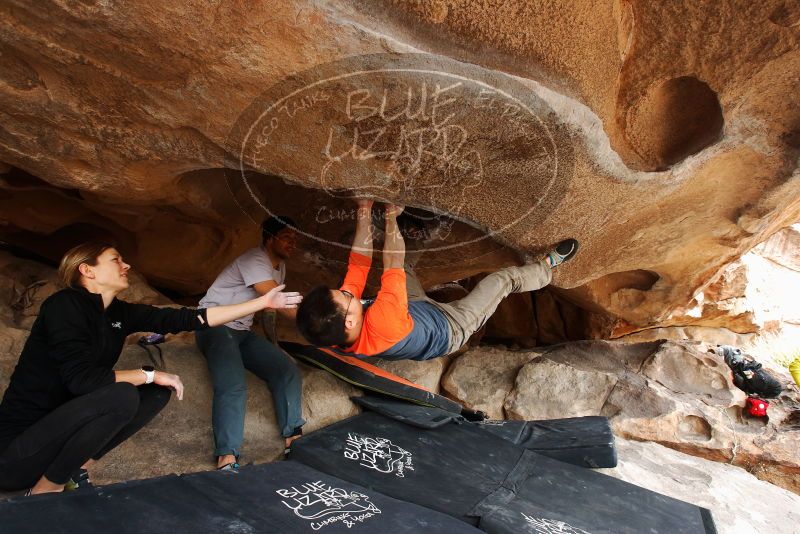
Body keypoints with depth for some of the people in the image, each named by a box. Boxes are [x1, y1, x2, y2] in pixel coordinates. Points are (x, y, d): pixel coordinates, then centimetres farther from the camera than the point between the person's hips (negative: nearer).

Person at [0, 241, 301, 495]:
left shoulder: (119, 313, 3)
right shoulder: (65, 305, -18)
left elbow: (188, 319, -1)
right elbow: (82, 378, -28)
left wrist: (263, 302, -2)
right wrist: (150, 374, -15)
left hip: (61, 427, 8)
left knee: (158, 391, 1)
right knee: (122, 396, -29)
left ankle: (77, 467, 4)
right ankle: (45, 490, -8)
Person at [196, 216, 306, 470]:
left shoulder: (280, 265, 11)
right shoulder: (255, 260, -18)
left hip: (243, 331, 8)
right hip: (215, 326, -8)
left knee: (287, 370, -9)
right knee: (233, 386, -30)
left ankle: (293, 440, -7)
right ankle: (227, 460, -31)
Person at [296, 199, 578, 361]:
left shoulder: (337, 328, -28)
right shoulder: (381, 323, -48)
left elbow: (358, 265, -20)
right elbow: (393, 268, -36)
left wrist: (364, 213, -19)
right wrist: (391, 217, -23)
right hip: (451, 327, -6)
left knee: (404, 268, 22)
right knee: (505, 278, 2)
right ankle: (548, 266, 31)